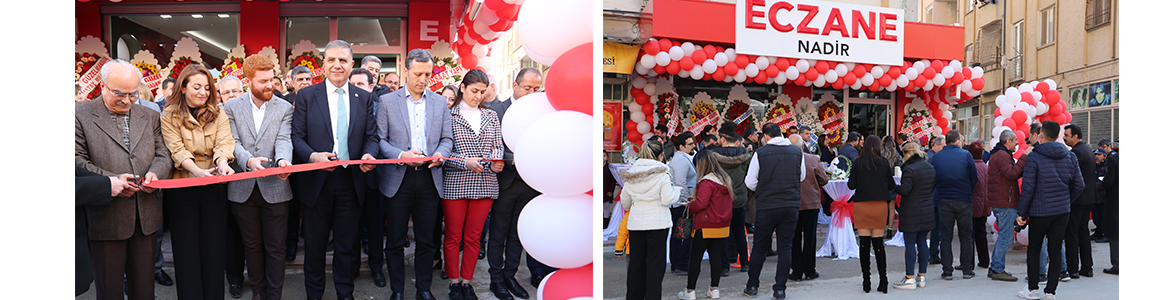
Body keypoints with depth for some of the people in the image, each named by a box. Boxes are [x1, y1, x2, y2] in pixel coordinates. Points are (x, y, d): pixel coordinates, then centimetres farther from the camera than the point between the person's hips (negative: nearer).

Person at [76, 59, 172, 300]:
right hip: (105, 217, -3)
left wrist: (155, 173, -11)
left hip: (146, 216, 4)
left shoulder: (150, 117, 13)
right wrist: (111, 181, -19)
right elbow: (78, 161, -6)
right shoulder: (80, 114, 0)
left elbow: (163, 155, 11)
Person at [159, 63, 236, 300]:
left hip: (214, 188, 2)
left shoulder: (218, 114, 6)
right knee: (186, 249, 4)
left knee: (214, 247, 5)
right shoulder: (170, 116, 0)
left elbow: (224, 142, -7)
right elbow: (176, 149, -11)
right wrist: (197, 171, -30)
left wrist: (222, 161, -30)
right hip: (181, 189, -1)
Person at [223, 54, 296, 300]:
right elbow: (232, 142, -4)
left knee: (275, 247, 4)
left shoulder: (284, 108, 5)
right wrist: (248, 160, -25)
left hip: (274, 188, -1)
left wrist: (283, 159, -30)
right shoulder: (231, 107, 5)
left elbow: (284, 139, -8)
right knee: (252, 245, 14)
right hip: (243, 188, 1)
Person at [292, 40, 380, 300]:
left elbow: (371, 137, 6)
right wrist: (312, 156, -22)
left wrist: (369, 154, -16)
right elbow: (297, 136, -2)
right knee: (315, 242, 11)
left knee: (347, 243, 11)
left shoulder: (364, 98, 7)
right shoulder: (306, 95, 1)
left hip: (351, 181, 1)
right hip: (316, 181, -1)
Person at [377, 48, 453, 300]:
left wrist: (440, 154, -13)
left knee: (426, 240, 9)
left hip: (429, 178, 2)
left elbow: (446, 139, 8)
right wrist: (402, 155, -17)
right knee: (395, 240, 6)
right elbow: (380, 140, -1)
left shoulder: (440, 102, 9)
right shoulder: (387, 101, 3)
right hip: (398, 178, -2)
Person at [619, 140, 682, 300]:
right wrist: (677, 190, 8)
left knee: (636, 260, 11)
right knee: (655, 261, 3)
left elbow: (625, 201, 14)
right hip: (657, 222, -4)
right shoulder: (661, 174, -9)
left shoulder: (630, 174, 6)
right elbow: (667, 200, -11)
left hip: (635, 222, 4)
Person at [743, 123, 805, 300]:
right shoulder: (796, 152, 1)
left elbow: (750, 183, -5)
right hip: (790, 206, 2)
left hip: (766, 207, -2)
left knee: (759, 247, 10)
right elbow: (802, 177, 16)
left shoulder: (760, 153, -9)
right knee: (785, 247, 8)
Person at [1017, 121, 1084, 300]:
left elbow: (1027, 188, -13)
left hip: (1040, 211, -4)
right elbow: (1079, 185, 7)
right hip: (1062, 212, 4)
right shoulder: (1070, 156, 4)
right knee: (1056, 251, 8)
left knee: (1034, 248, 10)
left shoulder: (1034, 158, -11)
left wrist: (1021, 212, -6)